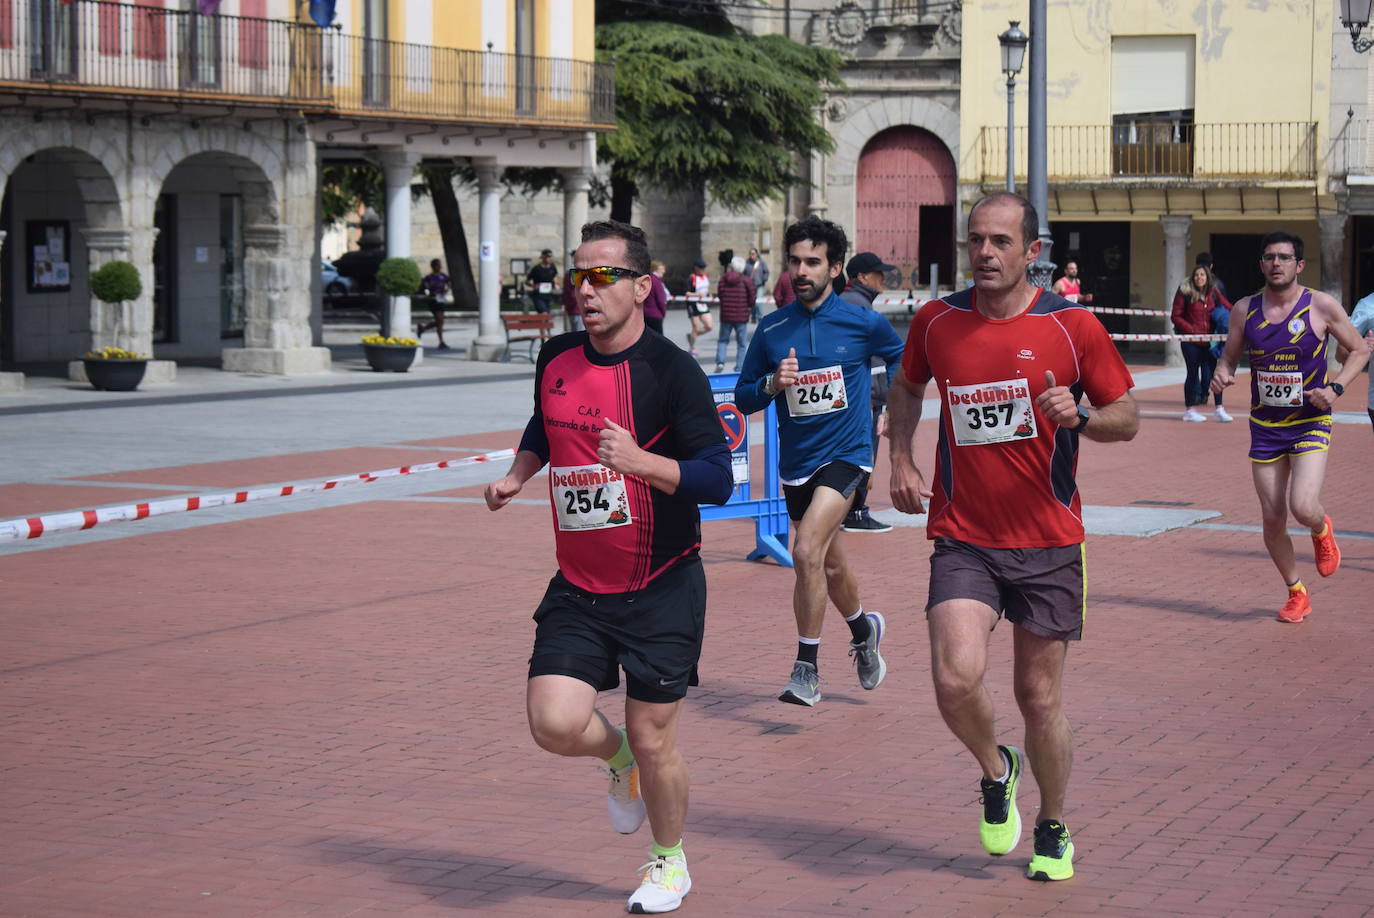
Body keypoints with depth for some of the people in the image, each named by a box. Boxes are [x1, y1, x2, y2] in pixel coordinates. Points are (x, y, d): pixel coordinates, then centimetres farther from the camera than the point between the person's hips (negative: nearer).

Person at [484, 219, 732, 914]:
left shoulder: (671, 371, -13)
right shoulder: (556, 360, 4)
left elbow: (718, 479, -18)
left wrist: (639, 461, -32)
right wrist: (515, 476, 9)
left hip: (661, 590, -4)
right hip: (578, 588, 4)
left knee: (653, 741, 2)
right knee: (555, 723, -12)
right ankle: (616, 756, 25)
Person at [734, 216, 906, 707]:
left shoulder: (863, 323, -5)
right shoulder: (771, 329, 0)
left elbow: (902, 358, 15)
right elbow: (743, 398, 5)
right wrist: (772, 385, -14)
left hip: (845, 454, -4)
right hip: (797, 463, 4)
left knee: (807, 552, -22)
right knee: (831, 567, 18)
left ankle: (807, 668, -12)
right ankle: (864, 627, 48)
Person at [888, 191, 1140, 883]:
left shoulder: (1072, 326, -6)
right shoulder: (935, 321, 1)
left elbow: (1128, 418, 2)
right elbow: (906, 387, 22)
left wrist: (1078, 416, -19)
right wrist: (900, 459, 9)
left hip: (1048, 543, -1)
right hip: (962, 538, 1)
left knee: (1040, 697, 7)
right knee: (956, 679, -19)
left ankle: (1052, 830, 31)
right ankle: (995, 770, 15)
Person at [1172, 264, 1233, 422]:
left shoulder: (1213, 293, 5)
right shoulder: (1185, 292, -5)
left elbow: (1228, 308, 17)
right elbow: (1175, 316, -5)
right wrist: (1191, 330, -13)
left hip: (1208, 340, 3)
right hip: (1191, 341, -3)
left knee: (1215, 372, -2)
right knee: (1192, 373, 4)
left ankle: (1220, 409, 5)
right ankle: (1189, 410, 16)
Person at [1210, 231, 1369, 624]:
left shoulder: (1321, 306, -7)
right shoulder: (1244, 310, 2)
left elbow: (1359, 350, 3)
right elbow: (1229, 356, 13)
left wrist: (1335, 388, -13)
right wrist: (1222, 373, -11)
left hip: (1311, 423, -3)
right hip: (1265, 426, 3)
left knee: (1303, 507, -20)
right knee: (1272, 520, 3)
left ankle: (1322, 530, 18)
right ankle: (1296, 594, 24)